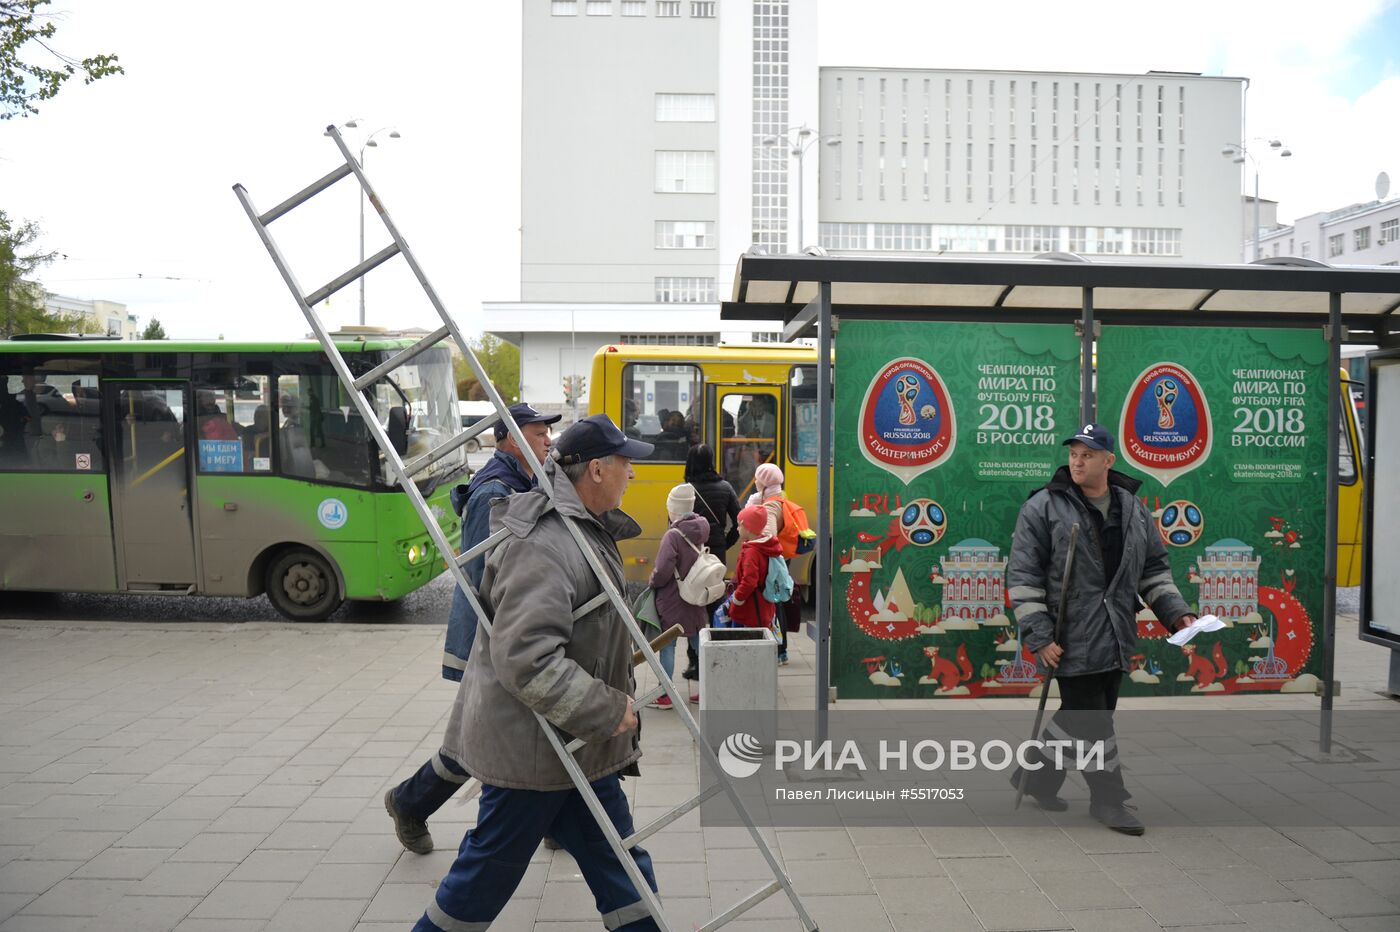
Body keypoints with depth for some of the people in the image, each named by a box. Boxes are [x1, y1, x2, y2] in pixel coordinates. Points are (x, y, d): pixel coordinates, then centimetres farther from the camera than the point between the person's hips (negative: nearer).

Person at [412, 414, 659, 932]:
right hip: (532, 744, -10)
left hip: (579, 738, 10)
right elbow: (526, 658, -33)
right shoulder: (542, 546, -26)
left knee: (614, 856, 16)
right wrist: (606, 709, -25)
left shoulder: (586, 529, 8)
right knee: (493, 868, 9)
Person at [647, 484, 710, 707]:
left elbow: (662, 571, -23)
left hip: (672, 601, -7)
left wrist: (653, 582, -6)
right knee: (698, 643, 15)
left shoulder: (673, 535, -21)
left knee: (667, 646, 3)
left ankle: (664, 695, 10)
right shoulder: (699, 531, 0)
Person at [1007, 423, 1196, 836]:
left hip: (1116, 639, 6)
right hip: (1070, 639, -6)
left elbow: (1154, 569, 20)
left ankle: (1038, 774, 33)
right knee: (1090, 720, -2)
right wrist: (1039, 636, -14)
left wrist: (1177, 612, 7)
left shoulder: (1133, 509, 11)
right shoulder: (1043, 508, -7)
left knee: (1079, 713, 13)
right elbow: (1023, 576, -9)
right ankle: (1108, 798, 15)